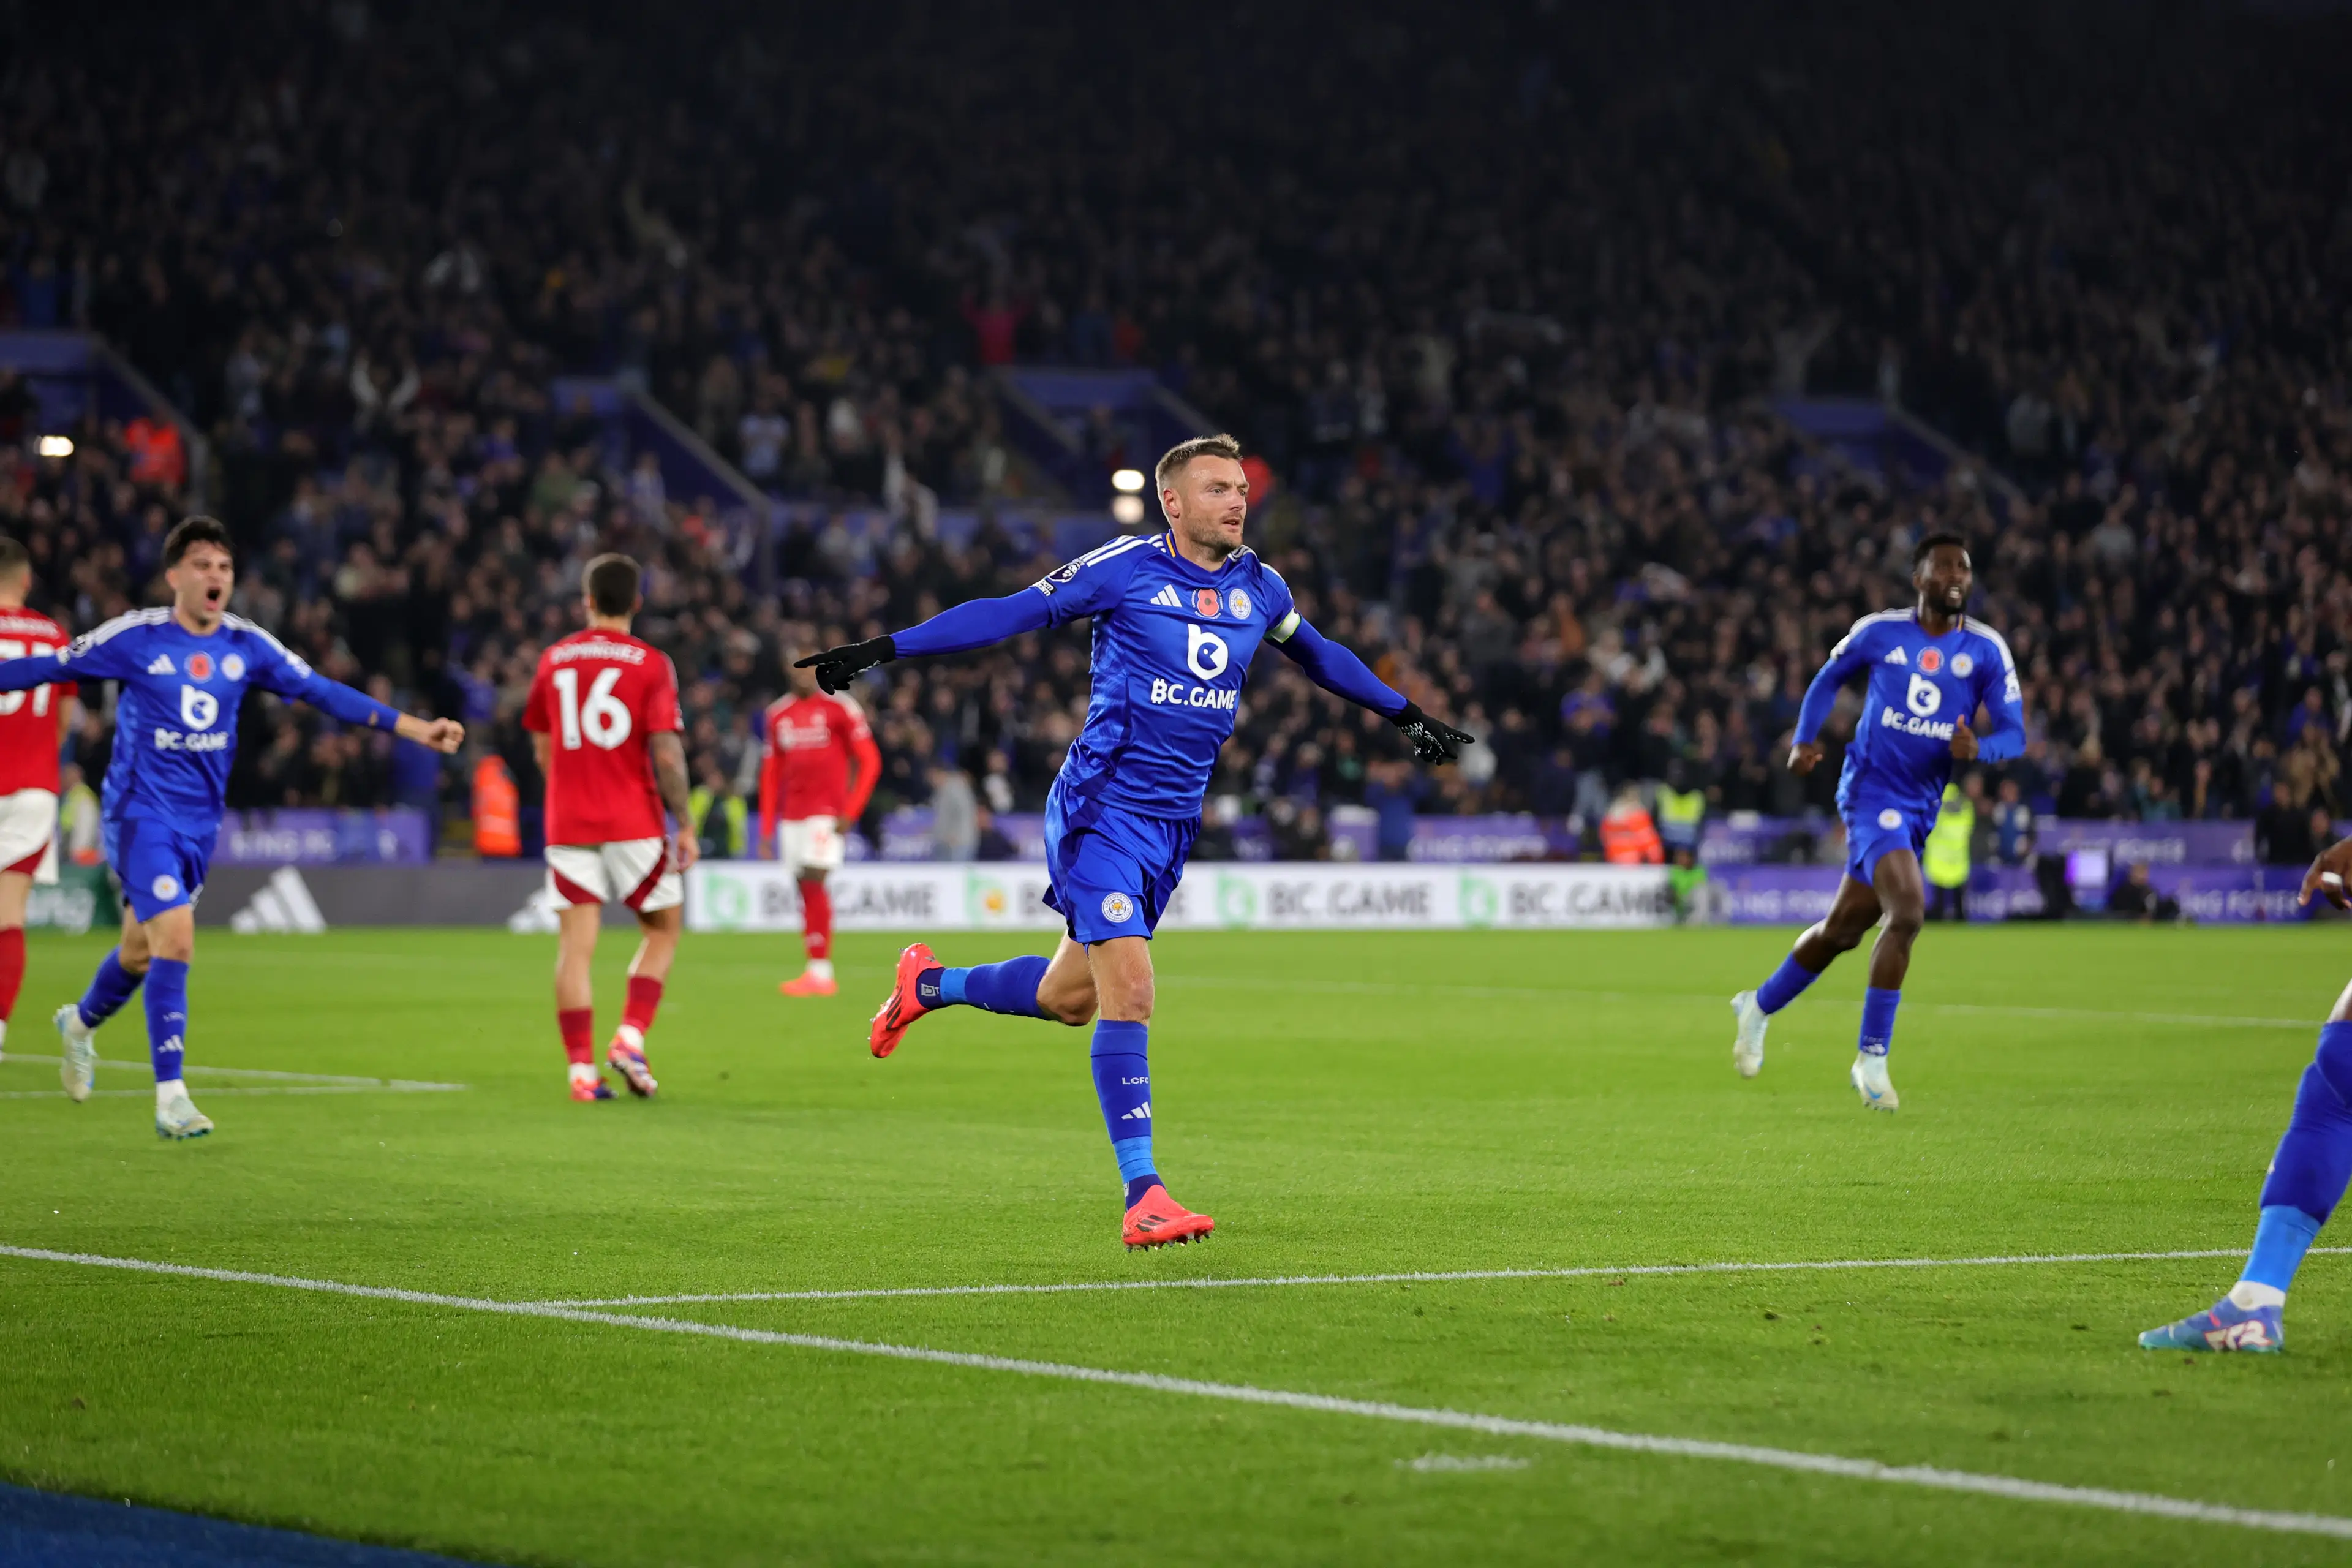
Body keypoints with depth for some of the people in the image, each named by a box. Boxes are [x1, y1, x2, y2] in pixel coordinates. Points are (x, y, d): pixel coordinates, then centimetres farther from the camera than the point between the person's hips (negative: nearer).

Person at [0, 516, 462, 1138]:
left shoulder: (246, 644, 1)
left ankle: (81, 1023, 49)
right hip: (140, 813, -5)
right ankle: (171, 1098, -15)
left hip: (200, 823, 5)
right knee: (175, 940, -19)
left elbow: (321, 691, 6)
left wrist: (413, 728, 4)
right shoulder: (135, 637, -10)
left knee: (142, 950, 17)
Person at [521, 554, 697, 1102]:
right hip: (634, 824, -3)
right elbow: (667, 754, -11)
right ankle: (631, 1037, -3)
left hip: (568, 825, 3)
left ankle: (581, 1067, -6)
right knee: (663, 929, 14)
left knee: (576, 944, 1)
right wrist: (686, 825, -5)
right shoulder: (651, 664, -4)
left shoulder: (553, 661, 8)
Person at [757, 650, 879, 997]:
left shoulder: (840, 708, -2)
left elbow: (869, 761, -3)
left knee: (813, 883, -16)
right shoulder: (777, 715, 13)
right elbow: (771, 773, 16)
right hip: (791, 816, 5)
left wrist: (850, 812, -12)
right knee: (805, 890, 2)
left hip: (827, 811, -5)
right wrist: (766, 829, 11)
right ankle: (820, 976, 4)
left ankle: (820, 971, -15)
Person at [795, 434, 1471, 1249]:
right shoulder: (1124, 568, -7)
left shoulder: (1259, 587, 9)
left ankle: (929, 985, 40)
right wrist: (884, 649, -8)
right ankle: (1142, 1195, -14)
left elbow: (1317, 655, 28)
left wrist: (1406, 715, 36)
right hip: (1102, 806, -6)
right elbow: (1010, 613, -4)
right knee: (1129, 991, -16)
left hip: (1173, 824, 6)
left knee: (1069, 997, 12)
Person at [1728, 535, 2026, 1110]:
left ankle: (1759, 1007, 39)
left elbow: (2013, 733, -3)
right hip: (1872, 788, -4)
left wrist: (1978, 748, -25)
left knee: (1843, 929, 14)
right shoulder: (1879, 632, -2)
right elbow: (1829, 678, 15)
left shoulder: (1986, 650, 0)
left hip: (1920, 806, 4)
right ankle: (1871, 1058, -15)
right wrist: (1804, 740, 2)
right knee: (1907, 910, -24)